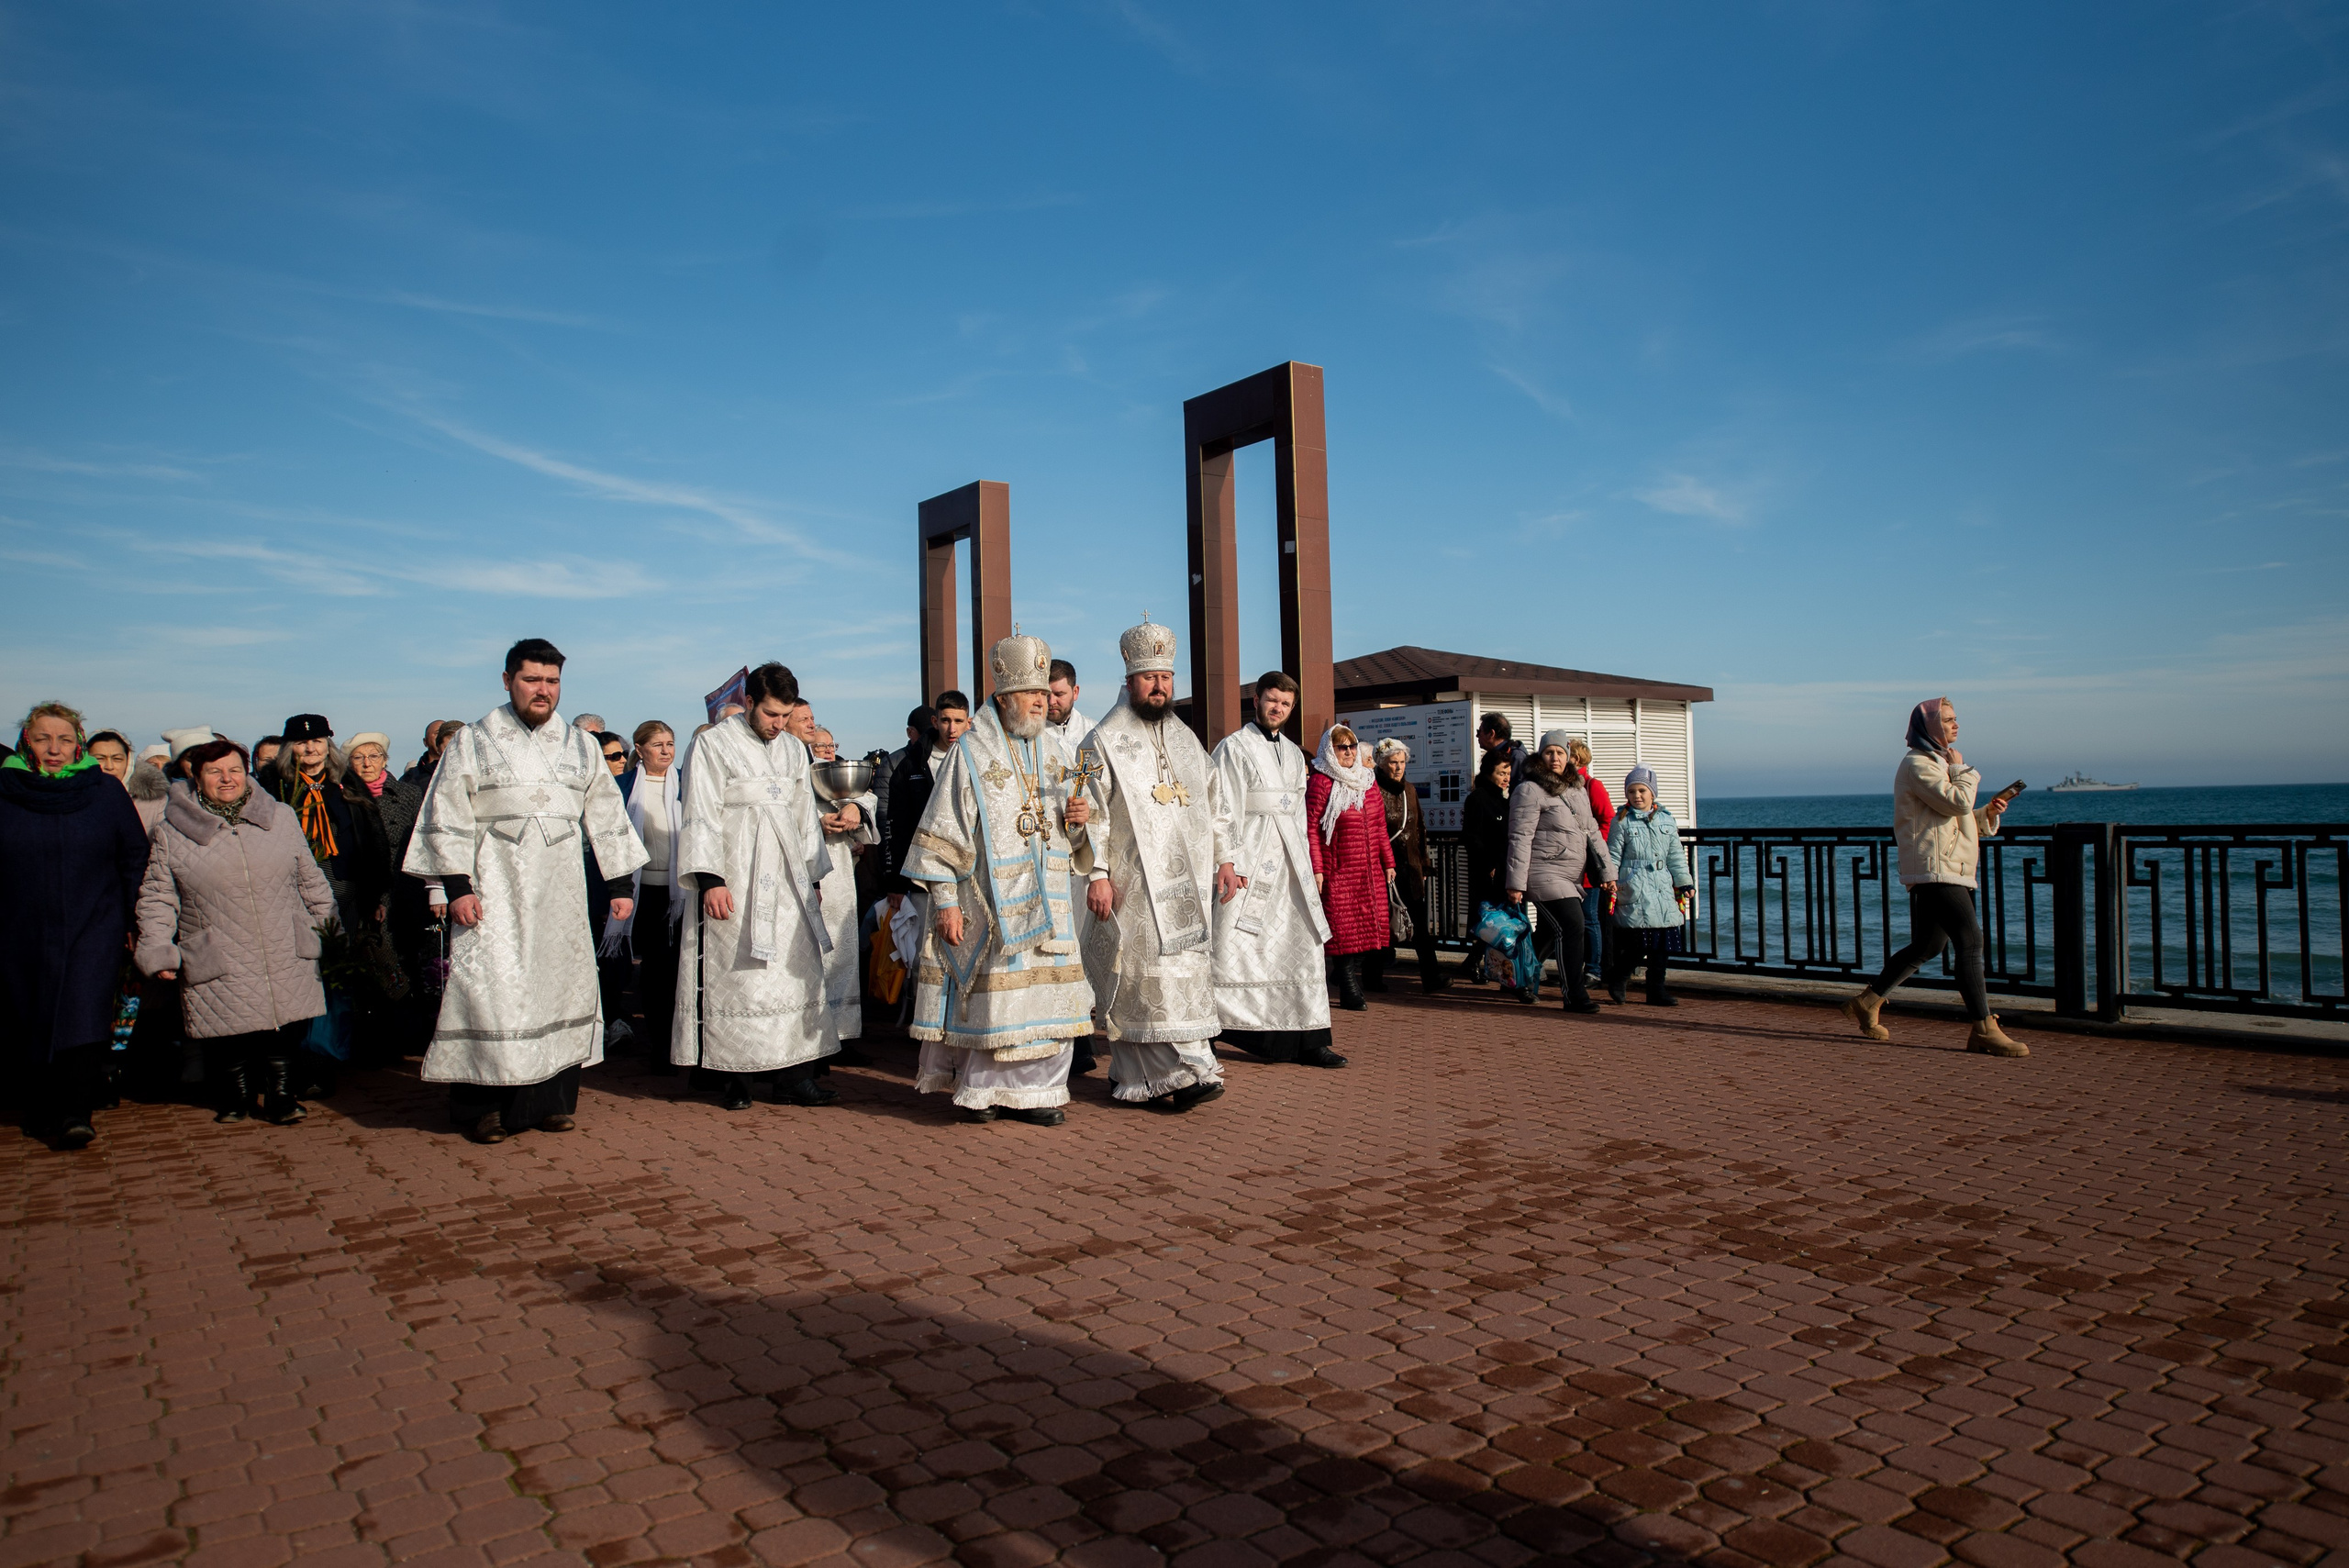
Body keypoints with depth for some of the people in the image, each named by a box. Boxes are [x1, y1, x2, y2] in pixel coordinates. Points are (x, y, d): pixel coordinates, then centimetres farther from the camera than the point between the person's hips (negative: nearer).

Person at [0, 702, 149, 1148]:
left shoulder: (105, 792, 1)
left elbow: (135, 857, 7)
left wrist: (134, 917, 5)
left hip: (93, 928, -2)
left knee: (84, 1018, -12)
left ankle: (76, 1113, -10)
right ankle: (40, 1111, 24)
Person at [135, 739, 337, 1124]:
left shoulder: (281, 818, 10)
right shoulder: (173, 833, 5)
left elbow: (311, 880, 17)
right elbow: (157, 898, 8)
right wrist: (158, 951, -1)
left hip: (285, 957, 1)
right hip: (219, 969, -1)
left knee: (286, 1031, -4)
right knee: (229, 1044, -1)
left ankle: (280, 1096, 10)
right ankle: (234, 1097, 20)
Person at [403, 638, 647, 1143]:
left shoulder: (580, 746, 12)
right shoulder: (471, 742, 4)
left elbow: (606, 816, 14)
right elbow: (447, 819, -1)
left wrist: (619, 883, 9)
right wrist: (456, 885, -10)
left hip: (561, 893, 3)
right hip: (496, 893, -3)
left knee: (560, 984, 3)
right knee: (492, 989, -9)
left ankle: (552, 1099, 11)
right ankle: (483, 1105, 0)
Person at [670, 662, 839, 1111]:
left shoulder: (794, 748, 14)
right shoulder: (714, 745, -2)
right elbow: (702, 817, -6)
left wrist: (812, 876, 15)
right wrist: (710, 878, -14)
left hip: (787, 880, 5)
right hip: (735, 880, -5)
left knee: (796, 971, 0)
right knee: (736, 974, -3)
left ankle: (792, 1075, 4)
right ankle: (734, 1077, 6)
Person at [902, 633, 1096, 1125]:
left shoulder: (1044, 753, 14)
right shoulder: (970, 753, -6)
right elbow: (943, 831, -9)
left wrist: (1073, 819, -1)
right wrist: (945, 901, -14)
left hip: (1043, 903, 6)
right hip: (992, 903, -6)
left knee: (1045, 995, 3)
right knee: (994, 992, -1)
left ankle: (1029, 1091, 13)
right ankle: (978, 1090, 15)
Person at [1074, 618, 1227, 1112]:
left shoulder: (1185, 738, 17)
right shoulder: (1104, 742, -3)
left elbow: (1210, 805, 21)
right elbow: (1092, 813, -8)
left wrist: (1222, 858, 16)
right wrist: (1097, 874, -15)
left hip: (1185, 883, 6)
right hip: (1135, 884, -6)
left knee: (1186, 968, 4)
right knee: (1147, 973, -10)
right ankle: (1187, 1071, -6)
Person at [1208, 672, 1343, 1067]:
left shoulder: (1294, 754, 19)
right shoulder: (1234, 747, -1)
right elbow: (1222, 808, -8)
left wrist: (1307, 866, 15)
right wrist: (1225, 860, -17)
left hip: (1290, 862, 6)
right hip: (1249, 859, -6)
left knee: (1303, 946, 4)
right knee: (1232, 949, -8)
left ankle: (1308, 1041, 10)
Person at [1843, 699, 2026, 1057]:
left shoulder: (1937, 763, 24)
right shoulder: (1917, 764, -8)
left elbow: (1959, 817, 28)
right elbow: (1957, 801, -19)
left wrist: (1988, 813, 10)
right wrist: (1962, 769, -1)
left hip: (1949, 869, 11)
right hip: (1934, 869, -11)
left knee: (1927, 947, 13)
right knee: (1970, 941, -16)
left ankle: (1867, 1003, 22)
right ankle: (1984, 1029, -16)